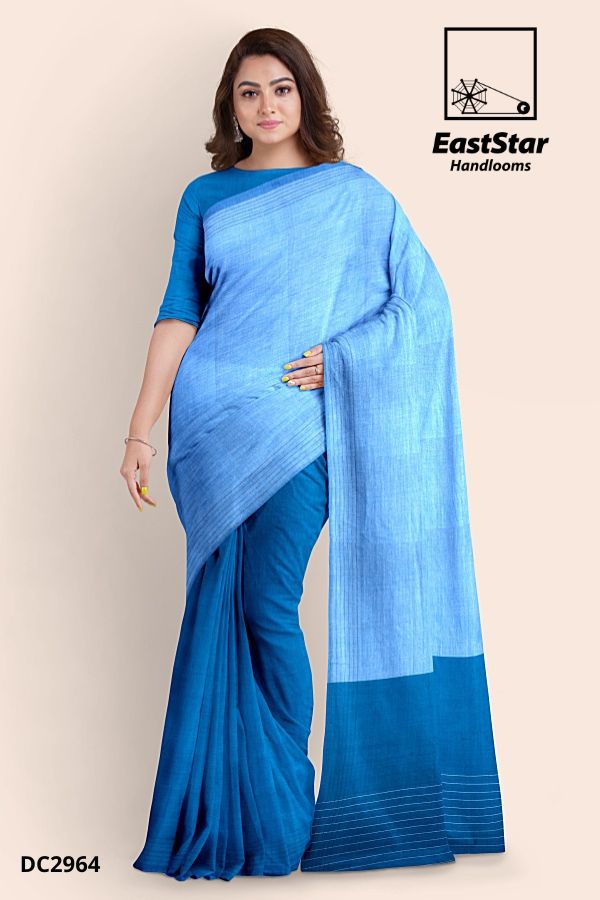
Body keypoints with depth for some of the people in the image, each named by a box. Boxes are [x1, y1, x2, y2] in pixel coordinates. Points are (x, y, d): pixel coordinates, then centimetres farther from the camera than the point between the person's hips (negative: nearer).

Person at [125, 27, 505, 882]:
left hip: (292, 420, -2)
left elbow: (423, 299, 3)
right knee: (220, 606, 4)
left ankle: (283, 811, 6)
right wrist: (141, 429, -1)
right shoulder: (206, 196, 12)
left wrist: (338, 357, -9)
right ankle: (223, 807, 17)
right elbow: (178, 313, 6)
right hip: (211, 421, 2)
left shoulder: (355, 194, 8)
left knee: (267, 604, -11)